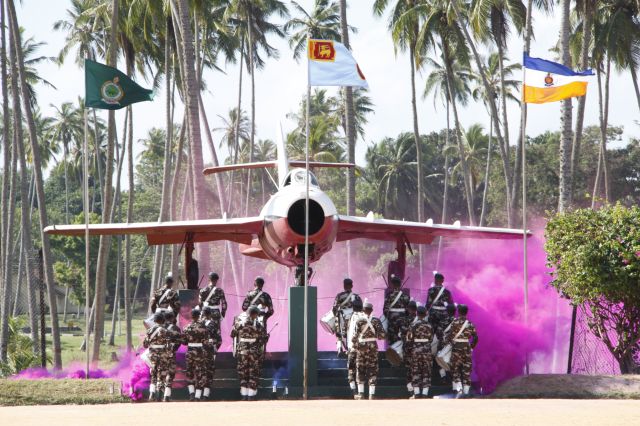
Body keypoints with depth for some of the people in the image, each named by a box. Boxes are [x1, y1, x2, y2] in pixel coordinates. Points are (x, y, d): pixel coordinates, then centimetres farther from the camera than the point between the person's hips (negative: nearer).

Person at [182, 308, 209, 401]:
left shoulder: (187, 327, -1)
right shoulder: (202, 326, -11)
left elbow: (183, 341, 3)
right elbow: (206, 341, -11)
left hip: (190, 352, 3)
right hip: (200, 352, -3)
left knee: (190, 373, 18)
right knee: (200, 373, 3)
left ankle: (191, 392, 7)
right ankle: (197, 396, 1)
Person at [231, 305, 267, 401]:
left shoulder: (239, 322, 0)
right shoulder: (259, 325, -7)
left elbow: (233, 334, 9)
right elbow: (263, 338, -6)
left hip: (242, 351, 2)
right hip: (254, 352, -2)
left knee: (243, 372, 11)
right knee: (253, 374, 5)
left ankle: (244, 395, 9)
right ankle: (251, 396, 2)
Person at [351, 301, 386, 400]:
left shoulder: (359, 320, -5)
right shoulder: (376, 320, -2)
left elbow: (356, 334, -8)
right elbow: (382, 334, -4)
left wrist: (353, 343, 8)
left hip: (361, 346, 0)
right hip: (373, 346, 1)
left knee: (360, 369, 10)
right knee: (372, 370, 4)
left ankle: (361, 393, 9)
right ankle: (372, 394, 0)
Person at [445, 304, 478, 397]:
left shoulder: (455, 322, -8)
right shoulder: (470, 324, 4)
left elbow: (451, 334, -12)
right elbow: (475, 337, 5)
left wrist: (447, 341, 6)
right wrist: (472, 346, 18)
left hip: (456, 346, -3)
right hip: (466, 347, 3)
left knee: (455, 368, 4)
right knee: (467, 369, 8)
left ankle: (458, 388, -12)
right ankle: (466, 390, 9)